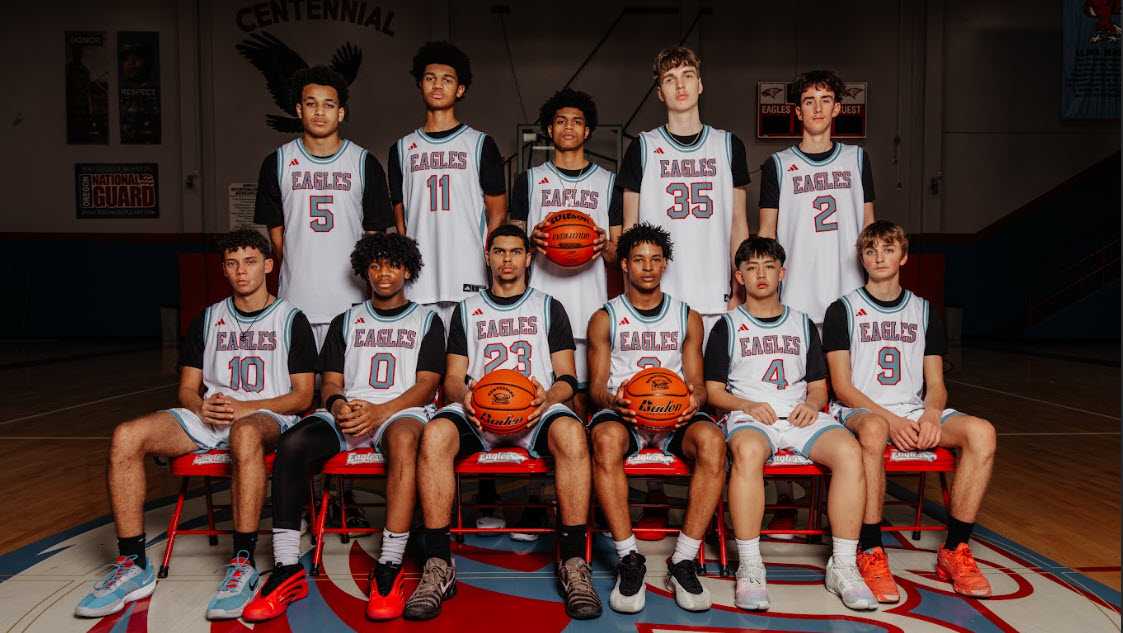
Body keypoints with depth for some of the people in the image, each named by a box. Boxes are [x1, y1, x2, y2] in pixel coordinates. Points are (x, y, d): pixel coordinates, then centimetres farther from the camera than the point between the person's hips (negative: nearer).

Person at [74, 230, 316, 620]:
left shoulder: (291, 320, 6)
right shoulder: (208, 319, 19)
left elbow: (302, 396, 0)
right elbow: (187, 389, 16)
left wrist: (244, 407, -13)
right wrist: (203, 408, -8)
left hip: (265, 417, -4)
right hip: (207, 419, 5)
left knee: (245, 434, -42)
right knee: (125, 437, -22)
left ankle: (242, 565, -37)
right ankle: (133, 566, -16)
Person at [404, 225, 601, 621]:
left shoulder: (549, 308, 19)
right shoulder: (467, 311, 22)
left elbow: (568, 377, 11)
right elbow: (452, 378, 15)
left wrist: (549, 395, -14)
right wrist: (463, 394, -11)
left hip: (535, 411, -1)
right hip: (477, 411, 1)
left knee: (571, 432, -37)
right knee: (435, 433, -33)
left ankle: (573, 562, -29)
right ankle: (438, 566, -26)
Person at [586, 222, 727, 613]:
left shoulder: (687, 317, 17)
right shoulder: (605, 319, 13)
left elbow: (697, 384, 13)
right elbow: (596, 386, 7)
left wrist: (694, 398, -13)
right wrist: (612, 399, -19)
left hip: (675, 417, 2)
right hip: (622, 413, -1)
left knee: (711, 439, -34)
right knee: (605, 439, -38)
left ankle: (684, 562, -26)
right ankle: (629, 560, -28)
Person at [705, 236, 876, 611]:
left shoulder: (803, 324, 22)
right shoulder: (727, 327, 13)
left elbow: (819, 386, 21)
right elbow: (714, 391, 8)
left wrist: (811, 404, -3)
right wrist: (748, 406, -11)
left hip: (800, 415, 3)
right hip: (749, 415, -3)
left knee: (849, 451, -29)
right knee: (747, 451, -39)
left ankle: (843, 567, -21)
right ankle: (750, 569, -32)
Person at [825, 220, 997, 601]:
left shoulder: (923, 312, 17)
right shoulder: (843, 311, 4)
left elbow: (935, 384, 11)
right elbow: (842, 387, -4)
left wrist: (931, 414, -12)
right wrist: (890, 419, -19)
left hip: (915, 413, 4)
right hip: (861, 411, -4)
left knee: (981, 431, -25)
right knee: (873, 429, -40)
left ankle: (955, 550, -15)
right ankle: (870, 552, -30)